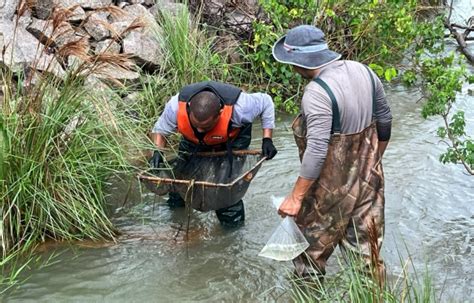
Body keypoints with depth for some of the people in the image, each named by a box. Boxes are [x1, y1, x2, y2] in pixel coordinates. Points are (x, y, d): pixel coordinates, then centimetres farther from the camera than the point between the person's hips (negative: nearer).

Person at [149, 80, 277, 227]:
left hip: (233, 139, -3)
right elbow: (159, 129, -17)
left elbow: (266, 102, -23)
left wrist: (267, 139, -27)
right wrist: (158, 151, -38)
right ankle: (176, 200, 32)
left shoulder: (238, 107, -44)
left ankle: (232, 214, 13)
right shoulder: (177, 105, -37)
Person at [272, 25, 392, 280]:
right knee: (365, 248, 20)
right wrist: (374, 160, 23)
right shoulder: (363, 71, -1)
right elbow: (385, 120, 10)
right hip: (367, 177, 7)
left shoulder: (317, 92, -25)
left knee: (311, 248, 15)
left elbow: (316, 150, -29)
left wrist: (296, 197, -22)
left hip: (333, 186, -7)